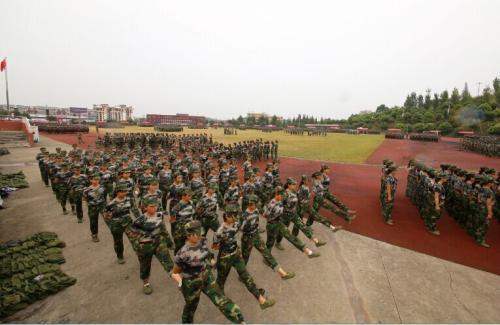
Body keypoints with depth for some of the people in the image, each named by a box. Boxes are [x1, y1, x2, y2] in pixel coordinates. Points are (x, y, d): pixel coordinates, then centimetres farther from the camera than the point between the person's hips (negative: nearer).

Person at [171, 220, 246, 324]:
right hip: (191, 283, -3)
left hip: (207, 278, 3)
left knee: (221, 299, 0)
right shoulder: (182, 254, -30)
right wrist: (180, 282, -23)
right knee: (190, 307, 22)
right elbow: (174, 273, -13)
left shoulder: (203, 241, -16)